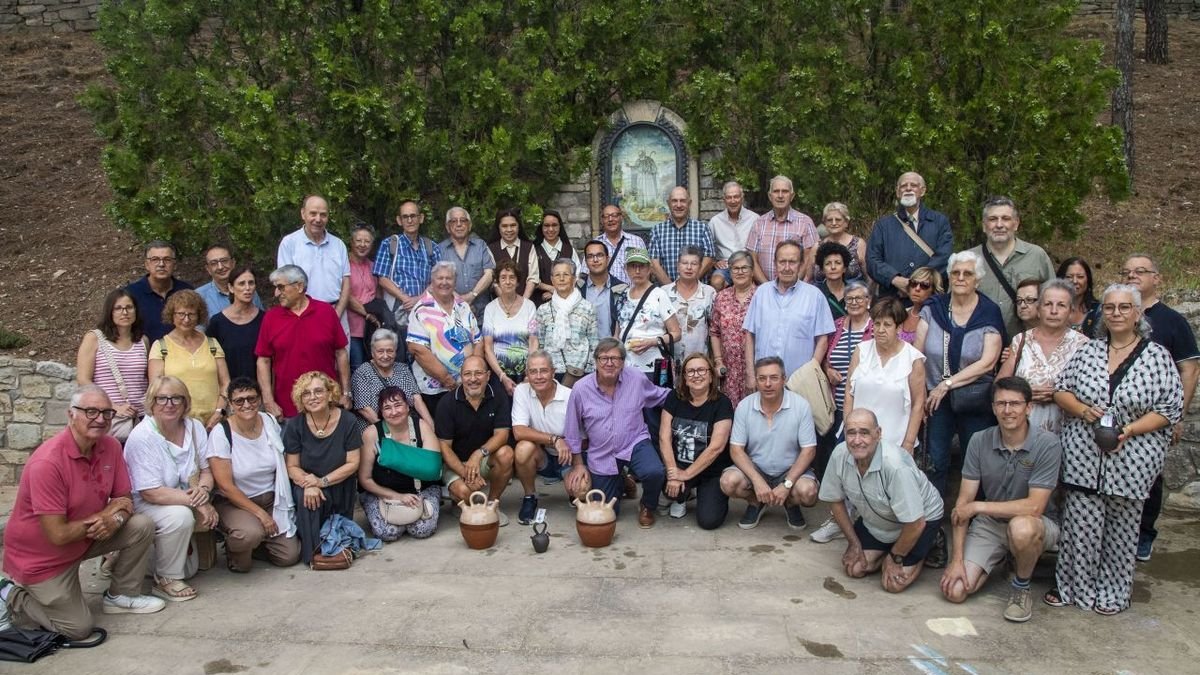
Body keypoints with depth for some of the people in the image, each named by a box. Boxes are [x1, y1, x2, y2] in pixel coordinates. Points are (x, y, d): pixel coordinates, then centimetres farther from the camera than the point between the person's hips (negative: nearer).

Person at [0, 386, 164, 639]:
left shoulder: (110, 446, -10)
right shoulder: (48, 462, -30)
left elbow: (124, 499, -1)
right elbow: (58, 535, -29)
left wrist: (116, 519, -24)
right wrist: (106, 514, -17)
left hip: (85, 536, 6)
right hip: (41, 557, -6)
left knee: (142, 526, -12)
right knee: (79, 628, -5)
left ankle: (121, 595, 9)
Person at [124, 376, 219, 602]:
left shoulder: (195, 428, -4)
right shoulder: (142, 437, -21)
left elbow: (206, 470, 4)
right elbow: (151, 493, -24)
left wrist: (203, 489, -19)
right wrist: (195, 501, -26)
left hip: (185, 503, 6)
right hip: (143, 506, -6)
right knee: (180, 515, -35)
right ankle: (165, 580, -14)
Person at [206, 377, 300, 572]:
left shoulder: (270, 422, -2)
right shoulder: (221, 433, -15)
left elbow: (283, 464, 10)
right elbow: (225, 486, -16)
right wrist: (260, 513, -17)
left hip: (271, 498, 4)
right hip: (234, 502, -4)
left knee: (289, 556, -8)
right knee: (250, 534, -35)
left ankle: (253, 540, 22)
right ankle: (234, 548, 1)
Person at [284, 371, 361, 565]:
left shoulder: (346, 421, -12)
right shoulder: (295, 425, -8)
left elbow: (353, 463, -12)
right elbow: (292, 466, -6)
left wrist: (323, 481, -23)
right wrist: (308, 484, -27)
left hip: (340, 489, 0)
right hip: (307, 484, 0)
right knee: (305, 496, -32)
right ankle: (311, 552, -17)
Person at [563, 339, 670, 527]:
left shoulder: (636, 378, -11)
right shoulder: (581, 389, -14)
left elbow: (661, 396, 9)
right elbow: (572, 432, -3)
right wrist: (578, 464, 0)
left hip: (635, 443, 0)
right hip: (601, 454, 1)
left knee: (654, 472, -33)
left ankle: (647, 507, 4)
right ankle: (619, 483, 45)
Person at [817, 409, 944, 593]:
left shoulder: (895, 465, -40)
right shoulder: (839, 454, -23)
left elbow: (915, 523, -29)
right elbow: (836, 500, -4)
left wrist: (895, 557, -14)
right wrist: (854, 543, 0)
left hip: (920, 518, -5)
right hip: (875, 520, 5)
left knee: (893, 584, -10)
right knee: (854, 568, -2)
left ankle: (926, 548, 17)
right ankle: (887, 548, 24)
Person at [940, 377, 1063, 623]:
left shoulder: (1047, 444, -19)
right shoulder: (980, 441, -9)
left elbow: (1034, 507, -24)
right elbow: (963, 502, -8)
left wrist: (978, 507, -19)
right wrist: (957, 559, -12)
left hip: (1038, 525, -3)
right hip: (989, 523, 4)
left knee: (1020, 528, -40)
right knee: (954, 590, -11)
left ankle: (1021, 588, -8)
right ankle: (1001, 559, 21)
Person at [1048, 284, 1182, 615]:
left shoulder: (1157, 356, -1)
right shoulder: (1088, 351, 7)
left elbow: (1170, 409, -3)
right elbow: (1061, 390, 9)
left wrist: (1130, 430, -15)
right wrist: (1083, 410, -10)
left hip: (1130, 461, -1)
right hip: (1083, 459, 2)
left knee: (1121, 529, 9)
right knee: (1079, 525, 3)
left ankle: (1113, 593, 25)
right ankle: (1073, 586, 19)